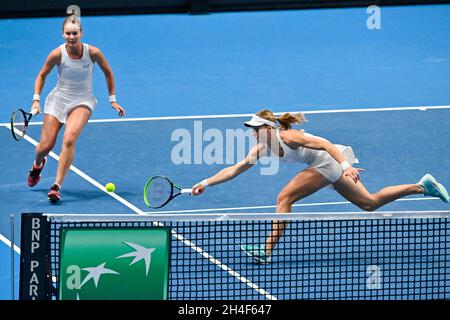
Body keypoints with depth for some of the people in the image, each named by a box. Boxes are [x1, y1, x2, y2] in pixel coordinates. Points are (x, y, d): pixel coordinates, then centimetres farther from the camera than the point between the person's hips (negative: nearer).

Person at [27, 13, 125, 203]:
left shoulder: (93, 53, -14)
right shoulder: (57, 54, -13)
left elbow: (108, 73, 5)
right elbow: (42, 76, 4)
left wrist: (113, 100, 7)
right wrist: (36, 100, -6)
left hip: (82, 102, -1)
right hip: (58, 99, 1)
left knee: (69, 139, -27)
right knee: (45, 146, -2)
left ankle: (57, 186, -24)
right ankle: (37, 165, 38)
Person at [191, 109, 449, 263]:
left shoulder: (286, 136, -17)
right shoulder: (262, 148, 8)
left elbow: (324, 144, -23)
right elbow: (235, 169, 10)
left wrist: (346, 166, -34)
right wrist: (206, 183, 2)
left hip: (332, 160, -9)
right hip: (328, 166, 9)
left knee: (285, 198, -12)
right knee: (370, 203, 13)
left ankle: (267, 251, -11)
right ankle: (422, 186, 14)